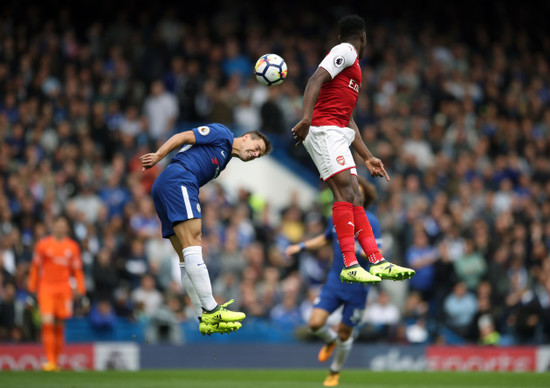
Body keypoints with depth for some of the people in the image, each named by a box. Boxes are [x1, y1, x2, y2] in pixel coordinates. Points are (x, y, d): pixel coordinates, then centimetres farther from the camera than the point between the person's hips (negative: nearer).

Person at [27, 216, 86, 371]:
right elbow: (35, 267, 8)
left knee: (59, 325, 3)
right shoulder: (43, 245, 3)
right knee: (47, 322, -14)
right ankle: (49, 360, -13)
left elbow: (77, 269, 13)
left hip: (64, 287, 2)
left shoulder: (72, 246, 9)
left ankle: (56, 360, 12)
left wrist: (80, 288, 6)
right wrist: (32, 286, 4)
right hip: (46, 287, -2)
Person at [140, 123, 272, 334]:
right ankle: (211, 311, -26)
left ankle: (205, 319, 2)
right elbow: (183, 137, -2)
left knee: (187, 258, 5)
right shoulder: (222, 134, 6)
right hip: (177, 178, -11)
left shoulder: (223, 160, 30)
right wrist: (158, 155, -11)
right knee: (193, 247, -18)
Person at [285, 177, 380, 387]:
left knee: (344, 333, 5)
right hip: (334, 281, 4)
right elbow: (325, 238, 25)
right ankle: (330, 341, 26)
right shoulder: (336, 218, 4)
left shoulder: (371, 222, -11)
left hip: (357, 286, -4)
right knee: (315, 323, -10)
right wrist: (300, 246, 16)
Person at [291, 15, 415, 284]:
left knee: (354, 198, 4)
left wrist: (368, 158, 28)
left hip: (337, 134, 10)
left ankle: (377, 263, 1)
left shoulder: (352, 62, 28)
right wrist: (306, 119, -32)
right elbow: (316, 80, -18)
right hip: (324, 128, -10)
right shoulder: (346, 51, -2)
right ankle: (350, 266, -23)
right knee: (344, 190, -18)